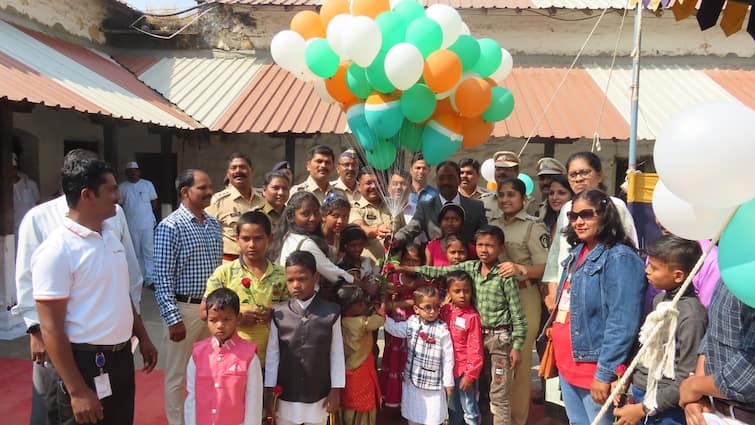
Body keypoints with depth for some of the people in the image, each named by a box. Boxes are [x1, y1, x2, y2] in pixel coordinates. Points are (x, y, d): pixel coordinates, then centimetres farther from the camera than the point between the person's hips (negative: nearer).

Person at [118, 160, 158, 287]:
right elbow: (119, 205, 7)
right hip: (131, 225, 1)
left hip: (147, 224, -1)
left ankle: (150, 278, 0)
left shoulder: (148, 184, 2)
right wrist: (129, 214, 0)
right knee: (136, 253, 10)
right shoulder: (122, 187, 3)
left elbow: (154, 201, 8)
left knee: (149, 252, -3)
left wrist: (147, 212, 4)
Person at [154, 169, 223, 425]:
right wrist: (173, 318, -18)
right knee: (178, 375, 9)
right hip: (185, 309, -6)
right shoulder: (170, 226, -13)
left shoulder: (214, 224, 8)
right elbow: (162, 278, -15)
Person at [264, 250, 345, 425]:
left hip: (318, 397, 0)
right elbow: (272, 353, -2)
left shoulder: (331, 312, -10)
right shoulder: (279, 313, -7)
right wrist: (269, 390, 0)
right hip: (285, 397, 1)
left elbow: (337, 354, -4)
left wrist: (336, 390, -1)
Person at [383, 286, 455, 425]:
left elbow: (447, 358, -11)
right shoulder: (412, 322, -3)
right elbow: (394, 328, 7)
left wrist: (448, 382, -6)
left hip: (432, 382, -5)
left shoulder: (442, 330, -16)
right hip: (412, 379, 5)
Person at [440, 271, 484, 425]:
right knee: (453, 409, 21)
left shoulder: (472, 316, -16)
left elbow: (475, 349, -15)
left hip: (465, 371, -5)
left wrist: (470, 375, -14)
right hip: (448, 369, 5)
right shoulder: (444, 311, 0)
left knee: (470, 412, 5)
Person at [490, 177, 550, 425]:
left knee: (519, 360, 1)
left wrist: (521, 269, -29)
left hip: (523, 296, -5)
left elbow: (545, 267, -12)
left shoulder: (533, 227, -5)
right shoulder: (493, 226, 13)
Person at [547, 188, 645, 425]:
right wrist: (558, 354, 17)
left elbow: (622, 324, -22)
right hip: (567, 363, 8)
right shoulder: (576, 253, 10)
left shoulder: (619, 258, -16)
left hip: (594, 367, -8)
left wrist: (604, 374, -21)